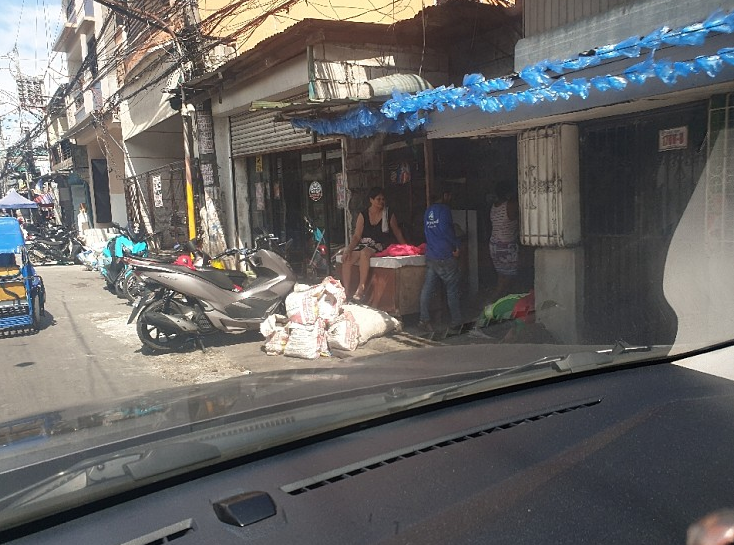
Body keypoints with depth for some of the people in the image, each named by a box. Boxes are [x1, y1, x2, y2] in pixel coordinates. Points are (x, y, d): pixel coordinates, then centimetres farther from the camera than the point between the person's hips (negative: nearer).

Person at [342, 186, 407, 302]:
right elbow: (356, 236, 4)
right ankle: (345, 292, -21)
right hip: (363, 244, 3)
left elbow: (397, 233, 13)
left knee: (364, 253, -37)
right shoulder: (363, 215, 7)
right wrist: (348, 249, -11)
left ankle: (361, 289, -35)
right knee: (346, 260, -25)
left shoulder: (389, 215, 4)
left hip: (378, 246, -3)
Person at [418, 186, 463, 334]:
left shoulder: (428, 211, 14)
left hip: (430, 257, 7)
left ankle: (424, 321, 10)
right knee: (452, 292, 0)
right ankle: (456, 325, 3)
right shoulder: (444, 209, -9)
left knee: (427, 290, 7)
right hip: (445, 257, -7)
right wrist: (456, 246, -9)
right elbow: (445, 229, -19)